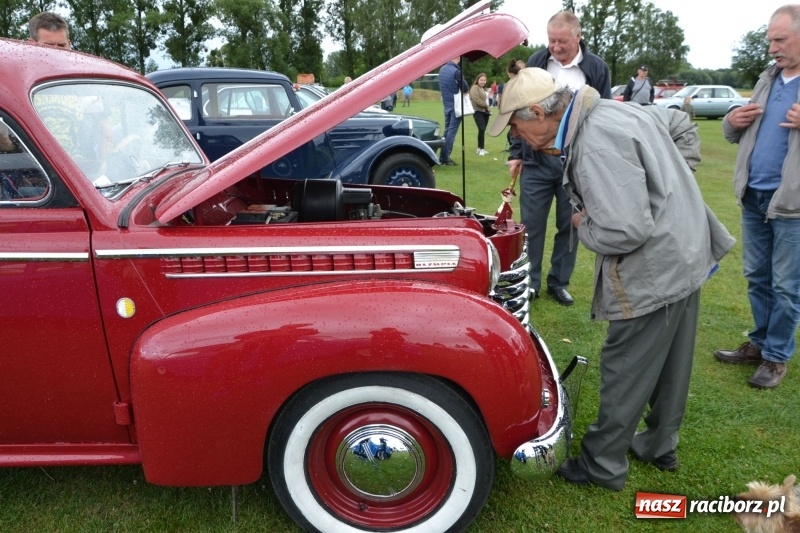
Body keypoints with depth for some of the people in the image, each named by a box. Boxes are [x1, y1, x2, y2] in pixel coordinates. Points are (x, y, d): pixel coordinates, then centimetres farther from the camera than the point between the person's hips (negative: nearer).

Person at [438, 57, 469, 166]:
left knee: (447, 130, 14)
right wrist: (463, 91, 8)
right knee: (452, 131, -5)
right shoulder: (456, 71, -18)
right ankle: (445, 158, -6)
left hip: (446, 104, 8)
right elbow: (465, 88, -13)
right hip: (456, 105, -7)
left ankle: (442, 157, 15)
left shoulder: (442, 69, 8)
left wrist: (458, 89, 7)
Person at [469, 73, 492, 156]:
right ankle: (481, 148, -18)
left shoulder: (484, 89, 23)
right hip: (478, 111, -9)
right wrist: (486, 106, -16)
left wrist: (488, 108, 12)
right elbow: (476, 99, -21)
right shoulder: (475, 87, -8)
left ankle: (480, 148, 16)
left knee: (483, 130, 9)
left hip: (485, 112, 9)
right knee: (481, 129, -20)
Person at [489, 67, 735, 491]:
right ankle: (660, 446, 40)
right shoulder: (615, 110, 5)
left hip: (653, 274, -10)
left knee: (625, 372, 5)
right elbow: (680, 120, 23)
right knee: (669, 365, 22)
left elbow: (625, 231, -33)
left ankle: (602, 465, 21)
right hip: (685, 258, 10)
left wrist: (583, 226, -12)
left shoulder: (595, 148, -27)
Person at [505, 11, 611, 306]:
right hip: (536, 159, 1)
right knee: (531, 225, 4)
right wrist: (515, 153, 5)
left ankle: (559, 283, 24)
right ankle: (529, 283, 17)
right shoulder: (536, 62, 2)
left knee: (570, 226, 9)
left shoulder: (597, 69, -1)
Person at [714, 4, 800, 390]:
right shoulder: (767, 79, 12)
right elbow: (739, 134, 23)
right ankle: (759, 343, 30)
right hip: (754, 196, 6)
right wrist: (732, 121, -1)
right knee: (756, 277, 15)